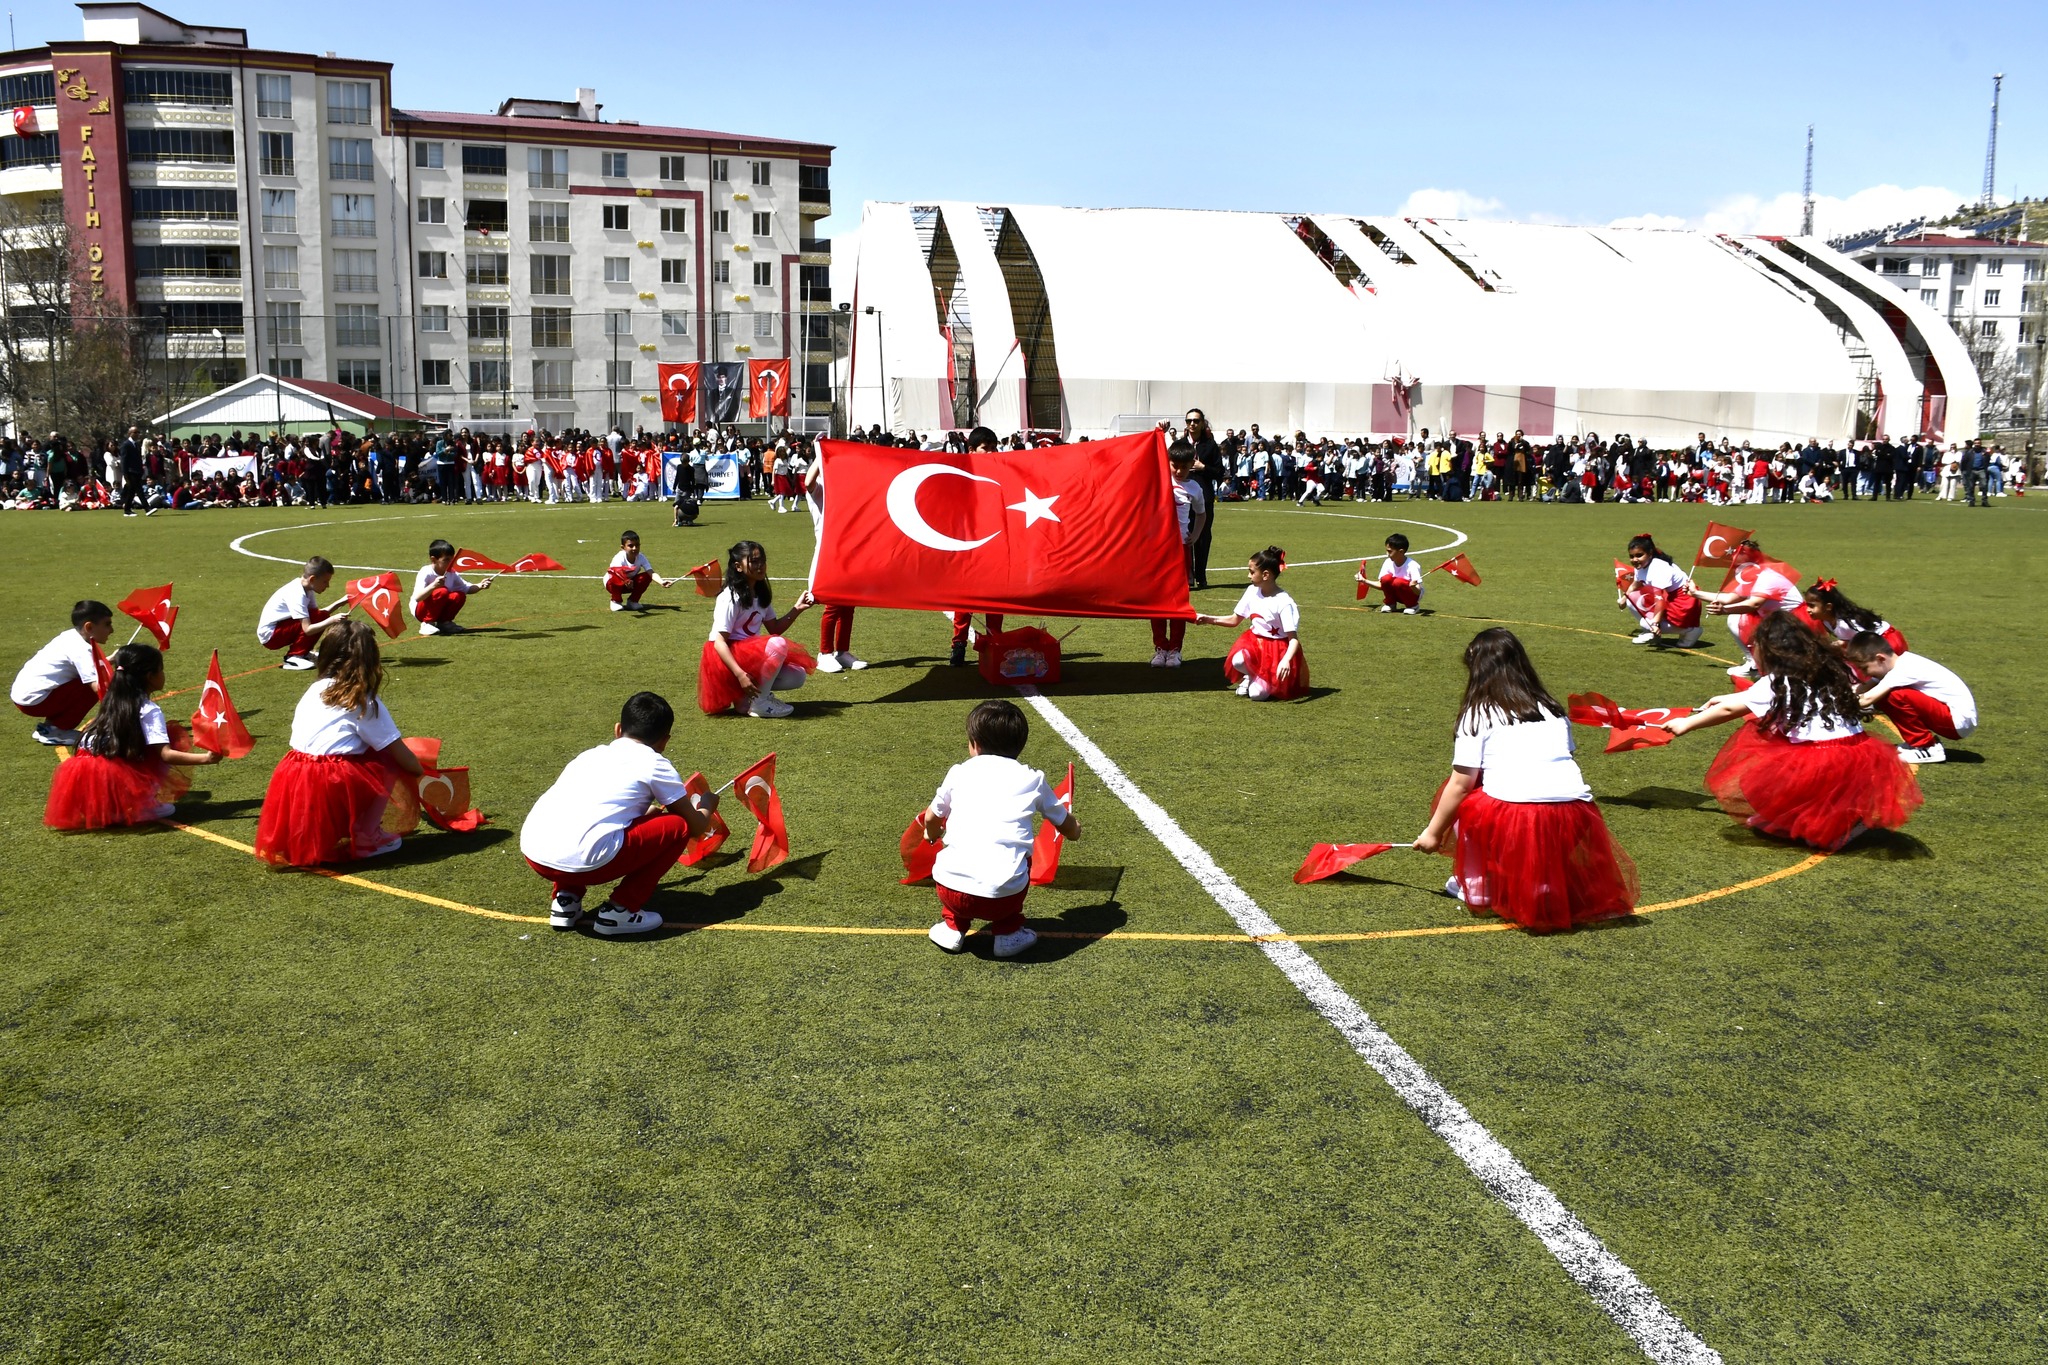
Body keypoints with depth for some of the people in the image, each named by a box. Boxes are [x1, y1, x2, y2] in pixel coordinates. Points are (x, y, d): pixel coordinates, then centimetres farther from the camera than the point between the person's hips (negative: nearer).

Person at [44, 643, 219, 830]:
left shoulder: (113, 700, 12)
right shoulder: (149, 710, -9)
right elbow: (166, 755, -17)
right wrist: (205, 758, -20)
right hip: (114, 779, -8)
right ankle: (142, 806, -8)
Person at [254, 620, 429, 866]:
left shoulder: (315, 689, 17)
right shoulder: (365, 703, 1)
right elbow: (400, 754, 2)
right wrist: (420, 772, 24)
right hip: (335, 787, -6)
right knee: (388, 764, 12)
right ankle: (363, 839, 7)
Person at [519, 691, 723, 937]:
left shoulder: (591, 754, 28)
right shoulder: (655, 764, 11)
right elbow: (696, 826, 18)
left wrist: (646, 813, 62)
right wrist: (706, 807, 40)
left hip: (532, 855, 7)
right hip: (585, 861, -7)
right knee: (679, 825, 11)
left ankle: (566, 898, 21)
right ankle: (619, 910, 7)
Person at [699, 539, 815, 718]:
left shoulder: (760, 593, 11)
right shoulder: (730, 597, -15)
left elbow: (775, 629, 14)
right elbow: (719, 641, -21)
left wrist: (797, 609, 1)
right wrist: (740, 675, -30)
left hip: (751, 654, 8)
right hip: (728, 657, -8)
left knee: (797, 676, -7)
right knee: (778, 644, -31)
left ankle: (746, 696, 2)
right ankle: (758, 703, -19)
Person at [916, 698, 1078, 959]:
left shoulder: (959, 773, 14)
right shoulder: (1032, 780, 14)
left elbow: (931, 819, 30)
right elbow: (1068, 826, 29)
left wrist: (932, 835, 55)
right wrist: (1074, 828, 54)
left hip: (951, 889, 1)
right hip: (1003, 895, -1)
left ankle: (953, 927, 26)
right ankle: (1008, 933, 24)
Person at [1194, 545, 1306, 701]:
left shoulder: (1284, 603, -20)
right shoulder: (1252, 592, -1)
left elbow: (1294, 639, -20)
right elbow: (1234, 620, 11)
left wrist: (1286, 661, -39)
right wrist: (1208, 619, -2)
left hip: (1277, 650, -5)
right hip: (1254, 642, 5)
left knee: (1257, 694, -21)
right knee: (1238, 660, -32)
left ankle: (1264, 681, 16)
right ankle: (1249, 677, 4)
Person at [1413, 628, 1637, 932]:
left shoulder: (1478, 714, 9)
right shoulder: (1554, 710, 23)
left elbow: (1461, 784, 5)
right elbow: (1561, 760, 21)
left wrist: (1434, 832, 17)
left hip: (1514, 818, -5)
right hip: (1576, 817, 5)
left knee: (1461, 799, 20)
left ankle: (1477, 888, 19)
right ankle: (1551, 889, 31)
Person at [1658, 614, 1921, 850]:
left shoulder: (1777, 684, 0)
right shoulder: (1832, 671, 18)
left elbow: (1728, 711, 7)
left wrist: (1686, 724, 21)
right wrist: (1727, 698, 37)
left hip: (1817, 768, -6)